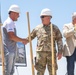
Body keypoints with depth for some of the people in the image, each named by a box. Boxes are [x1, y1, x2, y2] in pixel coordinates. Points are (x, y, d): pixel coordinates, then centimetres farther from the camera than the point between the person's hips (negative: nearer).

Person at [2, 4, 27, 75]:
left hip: (11, 51, 10)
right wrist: (22, 40, -8)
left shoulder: (10, 22, 20)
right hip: (8, 51, -10)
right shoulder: (9, 22, -11)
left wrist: (22, 40, 12)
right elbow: (12, 36, -20)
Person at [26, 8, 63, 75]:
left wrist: (60, 51, -7)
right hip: (40, 52, 1)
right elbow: (30, 37, 18)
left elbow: (59, 40, 2)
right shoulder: (37, 28, 10)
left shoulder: (55, 28, 5)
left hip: (51, 52, -1)